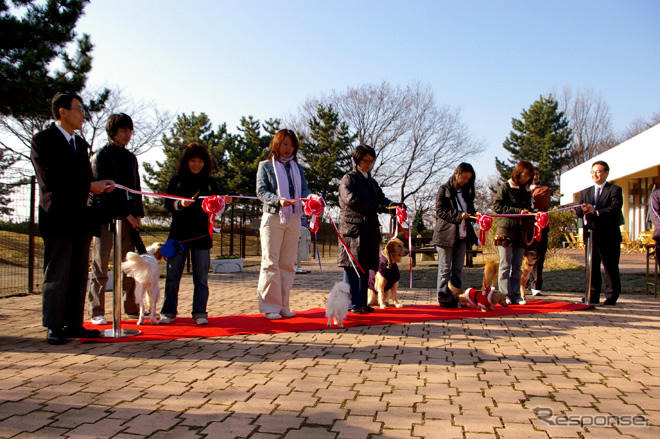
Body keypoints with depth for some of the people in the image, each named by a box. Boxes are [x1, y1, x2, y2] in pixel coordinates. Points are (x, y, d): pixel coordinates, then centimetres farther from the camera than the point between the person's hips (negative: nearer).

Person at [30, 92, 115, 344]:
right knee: (56, 275, -2)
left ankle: (73, 324, 15)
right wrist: (90, 186, -14)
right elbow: (50, 179, -15)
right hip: (58, 219, -7)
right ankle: (53, 328, 5)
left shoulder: (80, 143, 20)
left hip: (81, 219, 7)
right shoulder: (43, 140, -4)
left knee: (78, 276, 8)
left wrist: (100, 185, 0)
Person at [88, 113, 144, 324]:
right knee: (100, 267, -2)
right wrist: (127, 214, -11)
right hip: (106, 216, -5)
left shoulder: (131, 157, 18)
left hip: (128, 217, 5)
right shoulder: (100, 156, 0)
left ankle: (132, 307, 13)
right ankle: (97, 312, 2)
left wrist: (138, 213, 6)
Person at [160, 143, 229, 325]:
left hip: (202, 235, 1)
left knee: (201, 276, 2)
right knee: (173, 274, 1)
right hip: (179, 233, -1)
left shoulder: (210, 182, 10)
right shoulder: (177, 180, 7)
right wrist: (180, 204, -21)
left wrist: (224, 201, -17)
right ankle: (168, 312, 11)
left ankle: (199, 312, 7)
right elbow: (168, 204, 0)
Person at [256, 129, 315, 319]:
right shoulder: (265, 166, 7)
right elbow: (261, 191, -4)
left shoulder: (298, 168, 18)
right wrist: (278, 200, -22)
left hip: (294, 219, 4)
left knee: (288, 264, 5)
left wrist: (310, 196, -16)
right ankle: (270, 307, -1)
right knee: (271, 262, -5)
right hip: (273, 218, -4)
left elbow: (304, 189, 7)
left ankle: (283, 305, 12)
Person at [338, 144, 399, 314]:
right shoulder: (349, 179, 1)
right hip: (353, 227, -7)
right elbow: (352, 200, -13)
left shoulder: (372, 182, 24)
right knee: (352, 267, -7)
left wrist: (392, 204, -9)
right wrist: (378, 207, -17)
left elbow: (381, 198, 14)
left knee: (365, 267, 8)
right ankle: (353, 303, -4)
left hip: (370, 229, 7)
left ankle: (362, 302, 13)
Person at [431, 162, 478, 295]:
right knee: (445, 269, -3)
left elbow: (470, 209, 22)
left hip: (462, 236, 6)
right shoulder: (444, 190, -2)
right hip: (446, 234, -6)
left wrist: (473, 214, -2)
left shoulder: (466, 192, 17)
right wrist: (458, 215, -20)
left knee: (458, 269, 8)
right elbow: (440, 211, -10)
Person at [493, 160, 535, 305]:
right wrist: (518, 211, -15)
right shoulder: (505, 188, -1)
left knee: (517, 266, 7)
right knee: (505, 265, -4)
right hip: (506, 230, -6)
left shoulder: (527, 191, 17)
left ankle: (515, 295, 11)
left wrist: (531, 219, 2)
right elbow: (497, 206, -9)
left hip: (521, 232, 6)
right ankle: (505, 295, 0)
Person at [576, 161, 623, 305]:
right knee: (592, 267, 8)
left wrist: (596, 211, -24)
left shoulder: (614, 190, 1)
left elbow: (615, 209, -14)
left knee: (610, 267, 0)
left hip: (609, 235, -5)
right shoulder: (585, 192, 17)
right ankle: (593, 296, 15)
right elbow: (578, 212, 9)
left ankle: (611, 297, 8)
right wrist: (583, 209, -14)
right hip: (591, 235, 5)